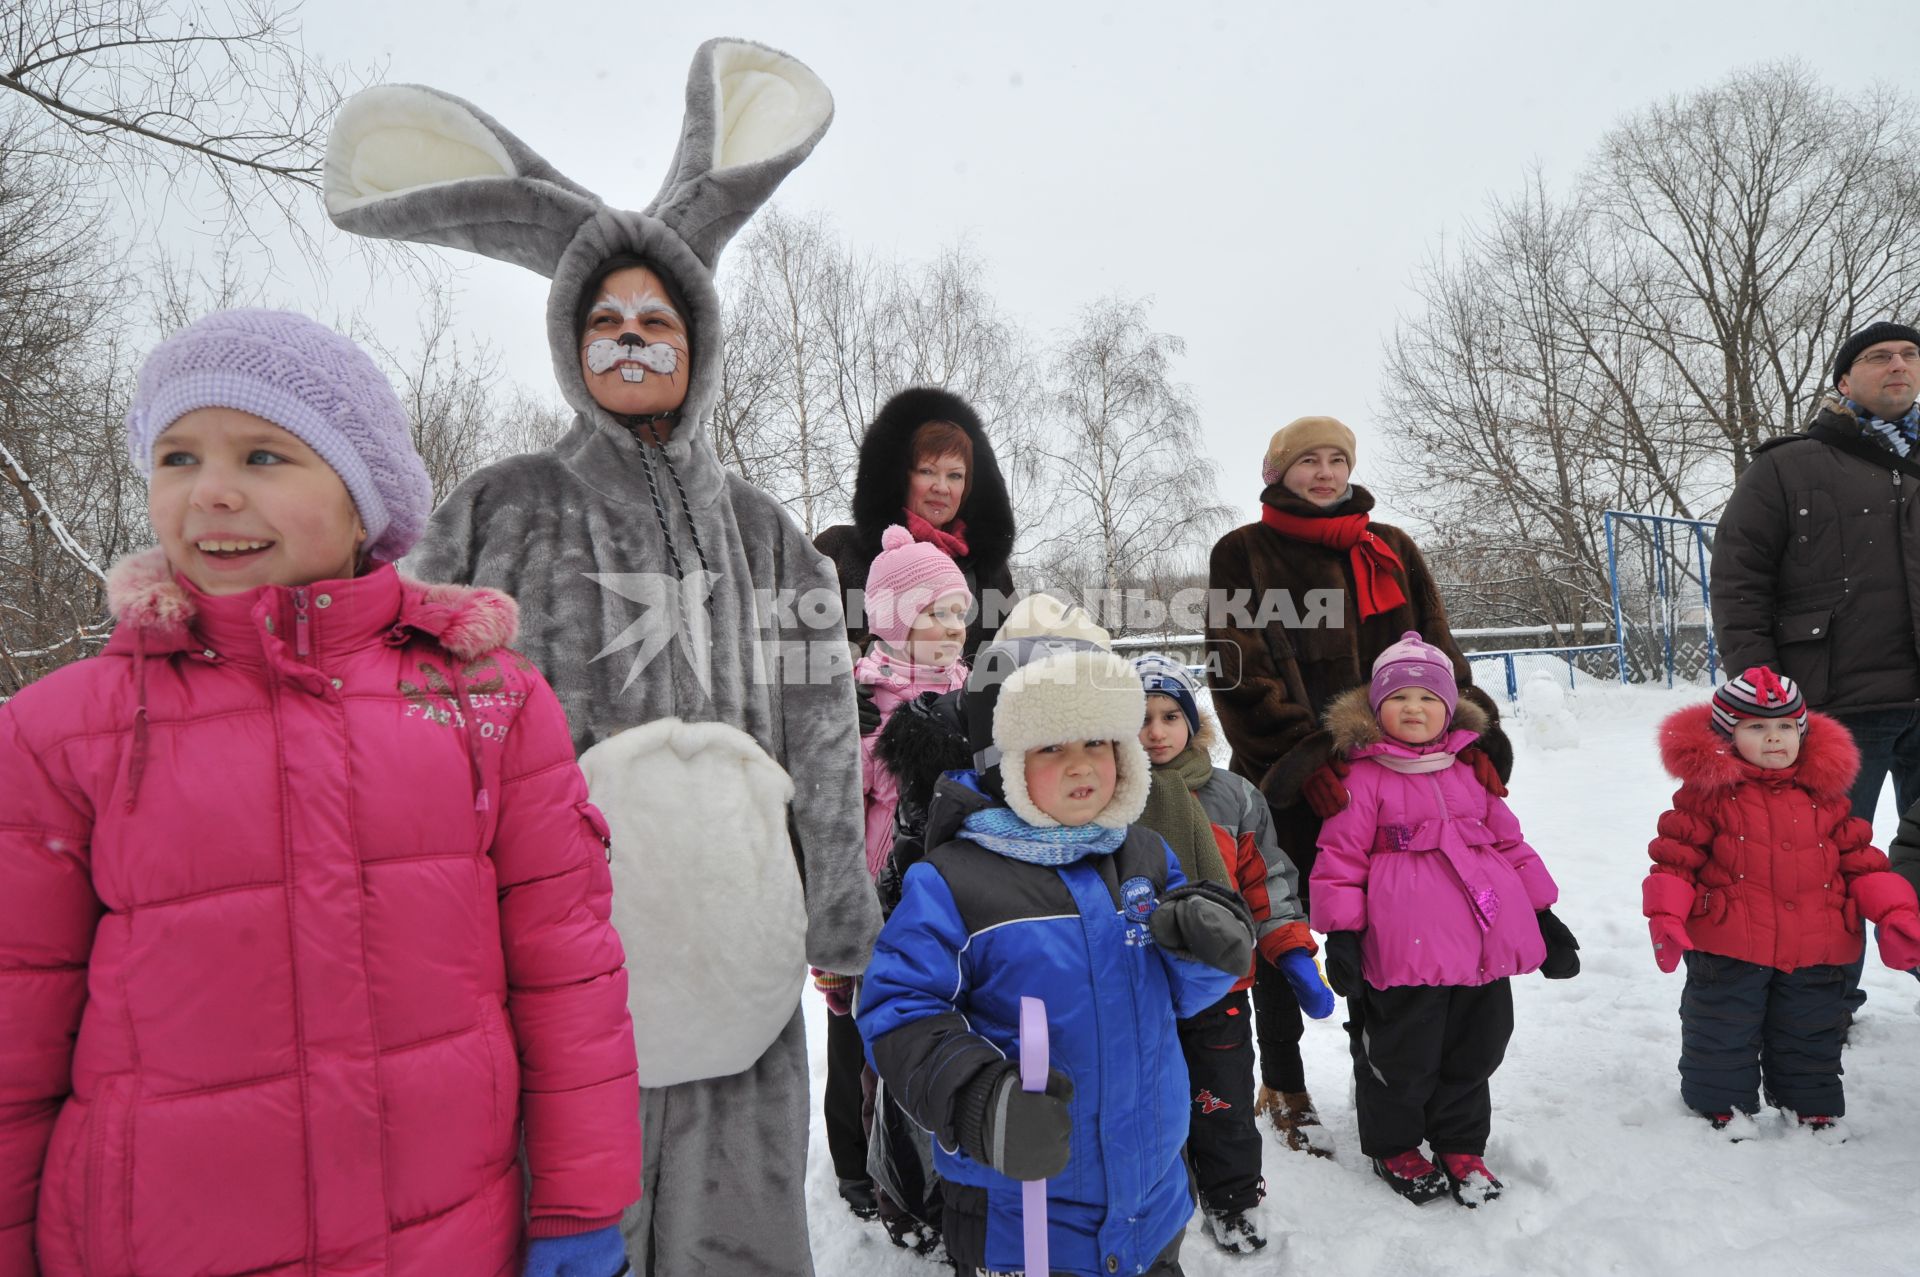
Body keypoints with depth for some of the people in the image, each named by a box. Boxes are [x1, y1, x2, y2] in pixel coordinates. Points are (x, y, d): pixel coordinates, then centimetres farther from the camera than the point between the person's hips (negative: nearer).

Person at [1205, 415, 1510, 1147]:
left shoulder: (1389, 550, 13)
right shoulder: (1244, 556, 1)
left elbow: (1437, 650, 9)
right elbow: (1240, 674, -9)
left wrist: (1473, 739, -5)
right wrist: (1303, 758, -20)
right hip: (1285, 784, -3)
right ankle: (1284, 1086, 27)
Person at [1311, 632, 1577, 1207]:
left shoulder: (1469, 773, 12)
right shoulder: (1366, 778, -5)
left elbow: (1510, 843, 18)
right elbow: (1340, 857, -6)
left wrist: (1544, 917, 16)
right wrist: (1341, 934, -11)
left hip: (1486, 946, 5)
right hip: (1408, 951, -5)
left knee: (1474, 1051, 17)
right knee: (1404, 1056, 7)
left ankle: (1460, 1145, 38)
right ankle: (1394, 1147, 30)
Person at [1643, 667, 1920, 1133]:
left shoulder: (1823, 794, 7)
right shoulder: (1709, 791, -7)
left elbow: (1859, 862, 12)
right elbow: (1676, 857, -9)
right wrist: (1666, 915, -20)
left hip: (1813, 951, 4)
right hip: (1728, 948, -4)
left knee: (1811, 1038, 19)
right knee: (1722, 1040, 8)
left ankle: (1814, 1109, 38)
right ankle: (1721, 1107, 25)